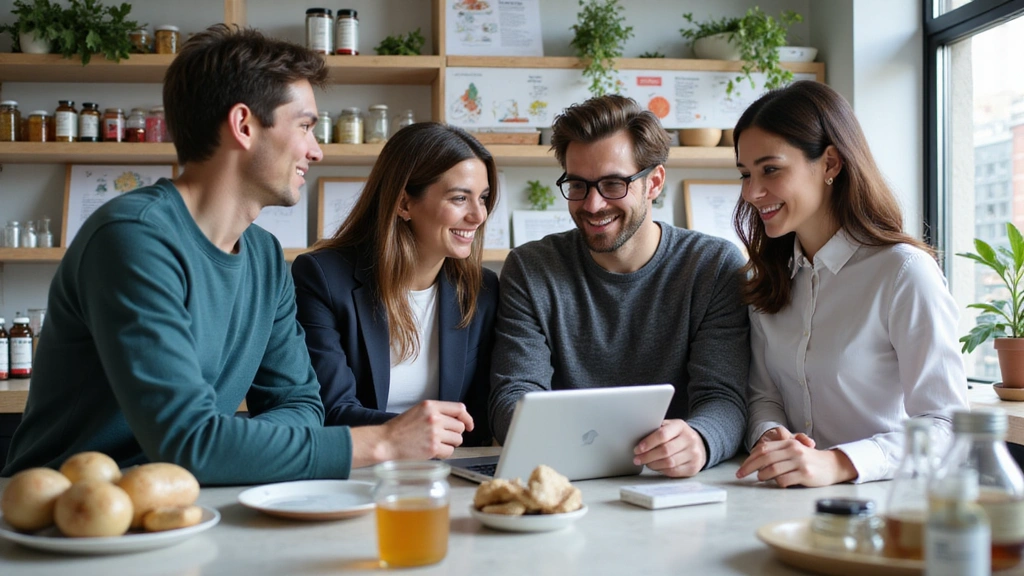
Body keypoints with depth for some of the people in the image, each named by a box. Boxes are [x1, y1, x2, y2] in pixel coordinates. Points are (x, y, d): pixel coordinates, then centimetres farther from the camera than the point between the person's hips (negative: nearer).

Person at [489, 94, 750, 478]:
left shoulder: (716, 266, -1)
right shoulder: (530, 271, 2)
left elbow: (722, 399, -9)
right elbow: (513, 395, -4)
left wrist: (697, 440, -33)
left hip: (676, 487, -2)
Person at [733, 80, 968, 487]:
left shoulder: (904, 272, -10)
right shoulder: (768, 276, 11)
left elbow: (945, 426, -14)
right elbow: (763, 395, 10)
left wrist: (838, 463, -29)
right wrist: (769, 438, -13)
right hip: (792, 504, 5)